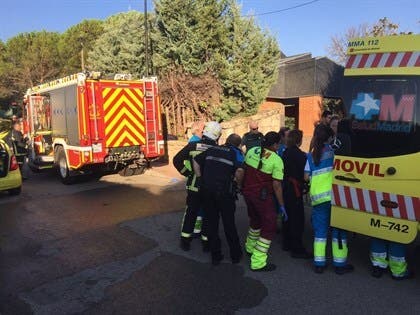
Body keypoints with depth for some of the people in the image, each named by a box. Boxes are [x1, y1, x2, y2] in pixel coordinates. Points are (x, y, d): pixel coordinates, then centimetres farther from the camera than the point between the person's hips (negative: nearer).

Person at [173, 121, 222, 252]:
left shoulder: (193, 146, -8)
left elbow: (177, 160, -9)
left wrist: (187, 173, 0)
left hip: (194, 186, 1)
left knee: (191, 213, 17)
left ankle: (185, 240, 25)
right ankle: (206, 242, 23)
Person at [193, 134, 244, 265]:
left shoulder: (212, 149, 13)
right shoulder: (235, 153, -1)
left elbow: (196, 161, 10)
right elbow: (239, 170, -19)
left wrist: (200, 179, 12)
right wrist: (239, 184, -2)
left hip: (207, 189, 3)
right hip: (224, 191, -3)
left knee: (212, 223, 14)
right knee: (229, 224, 12)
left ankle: (215, 256, 23)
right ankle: (235, 255, 26)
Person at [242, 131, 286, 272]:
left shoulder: (252, 151, 2)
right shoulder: (276, 160, -16)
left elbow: (243, 170, 11)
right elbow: (276, 185, -17)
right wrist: (281, 205, -9)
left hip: (247, 192, 7)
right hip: (263, 196, -7)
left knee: (255, 220, 29)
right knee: (269, 227, 4)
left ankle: (250, 247, 47)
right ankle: (258, 262, 3)